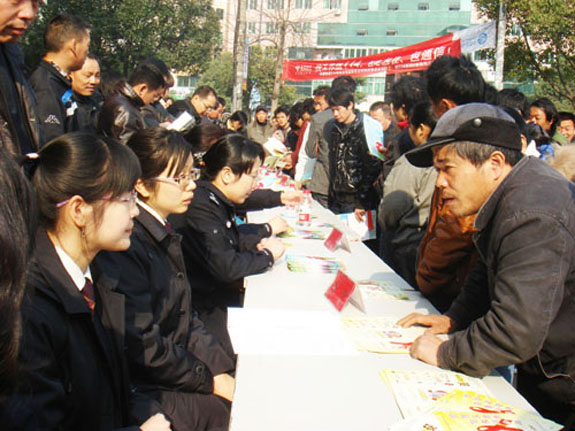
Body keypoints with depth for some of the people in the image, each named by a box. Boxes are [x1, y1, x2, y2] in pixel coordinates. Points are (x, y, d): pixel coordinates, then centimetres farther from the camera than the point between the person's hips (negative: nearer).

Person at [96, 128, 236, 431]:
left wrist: (222, 369, 0)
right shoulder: (126, 245, -22)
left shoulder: (164, 231, 8)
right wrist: (211, 380, -13)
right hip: (145, 392, -8)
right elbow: (142, 347, -20)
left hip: (178, 360, 9)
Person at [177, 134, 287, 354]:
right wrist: (267, 256, -11)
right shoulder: (200, 207, -24)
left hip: (221, 292, 10)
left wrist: (266, 229, 11)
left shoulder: (216, 200, 6)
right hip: (206, 309, -10)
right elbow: (226, 267, -27)